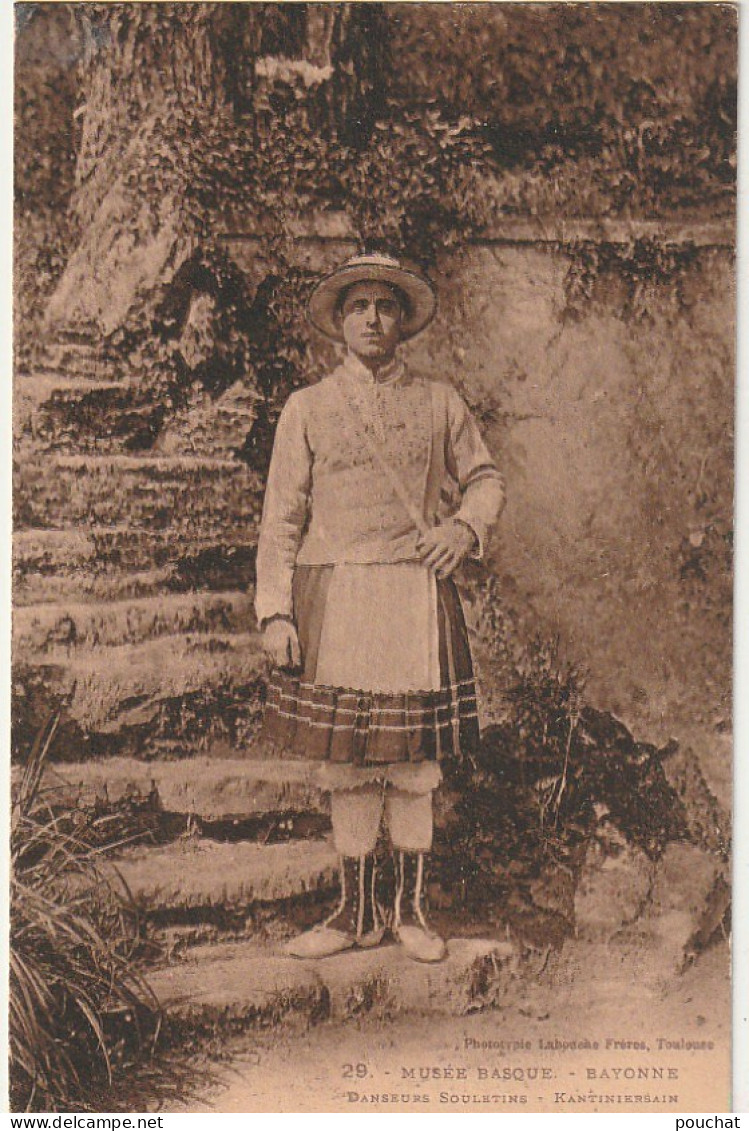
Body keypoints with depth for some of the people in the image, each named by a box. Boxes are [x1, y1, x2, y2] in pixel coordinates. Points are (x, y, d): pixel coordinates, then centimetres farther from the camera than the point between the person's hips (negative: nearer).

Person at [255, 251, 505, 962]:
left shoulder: (438, 402, 10)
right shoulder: (306, 408, 7)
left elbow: (485, 478, 20)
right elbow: (281, 517, 5)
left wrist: (464, 527, -2)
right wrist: (275, 612, -3)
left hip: (416, 598, 1)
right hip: (332, 602, 0)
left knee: (413, 762, 4)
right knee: (344, 763, 4)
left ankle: (409, 910, 18)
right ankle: (356, 913, 17)